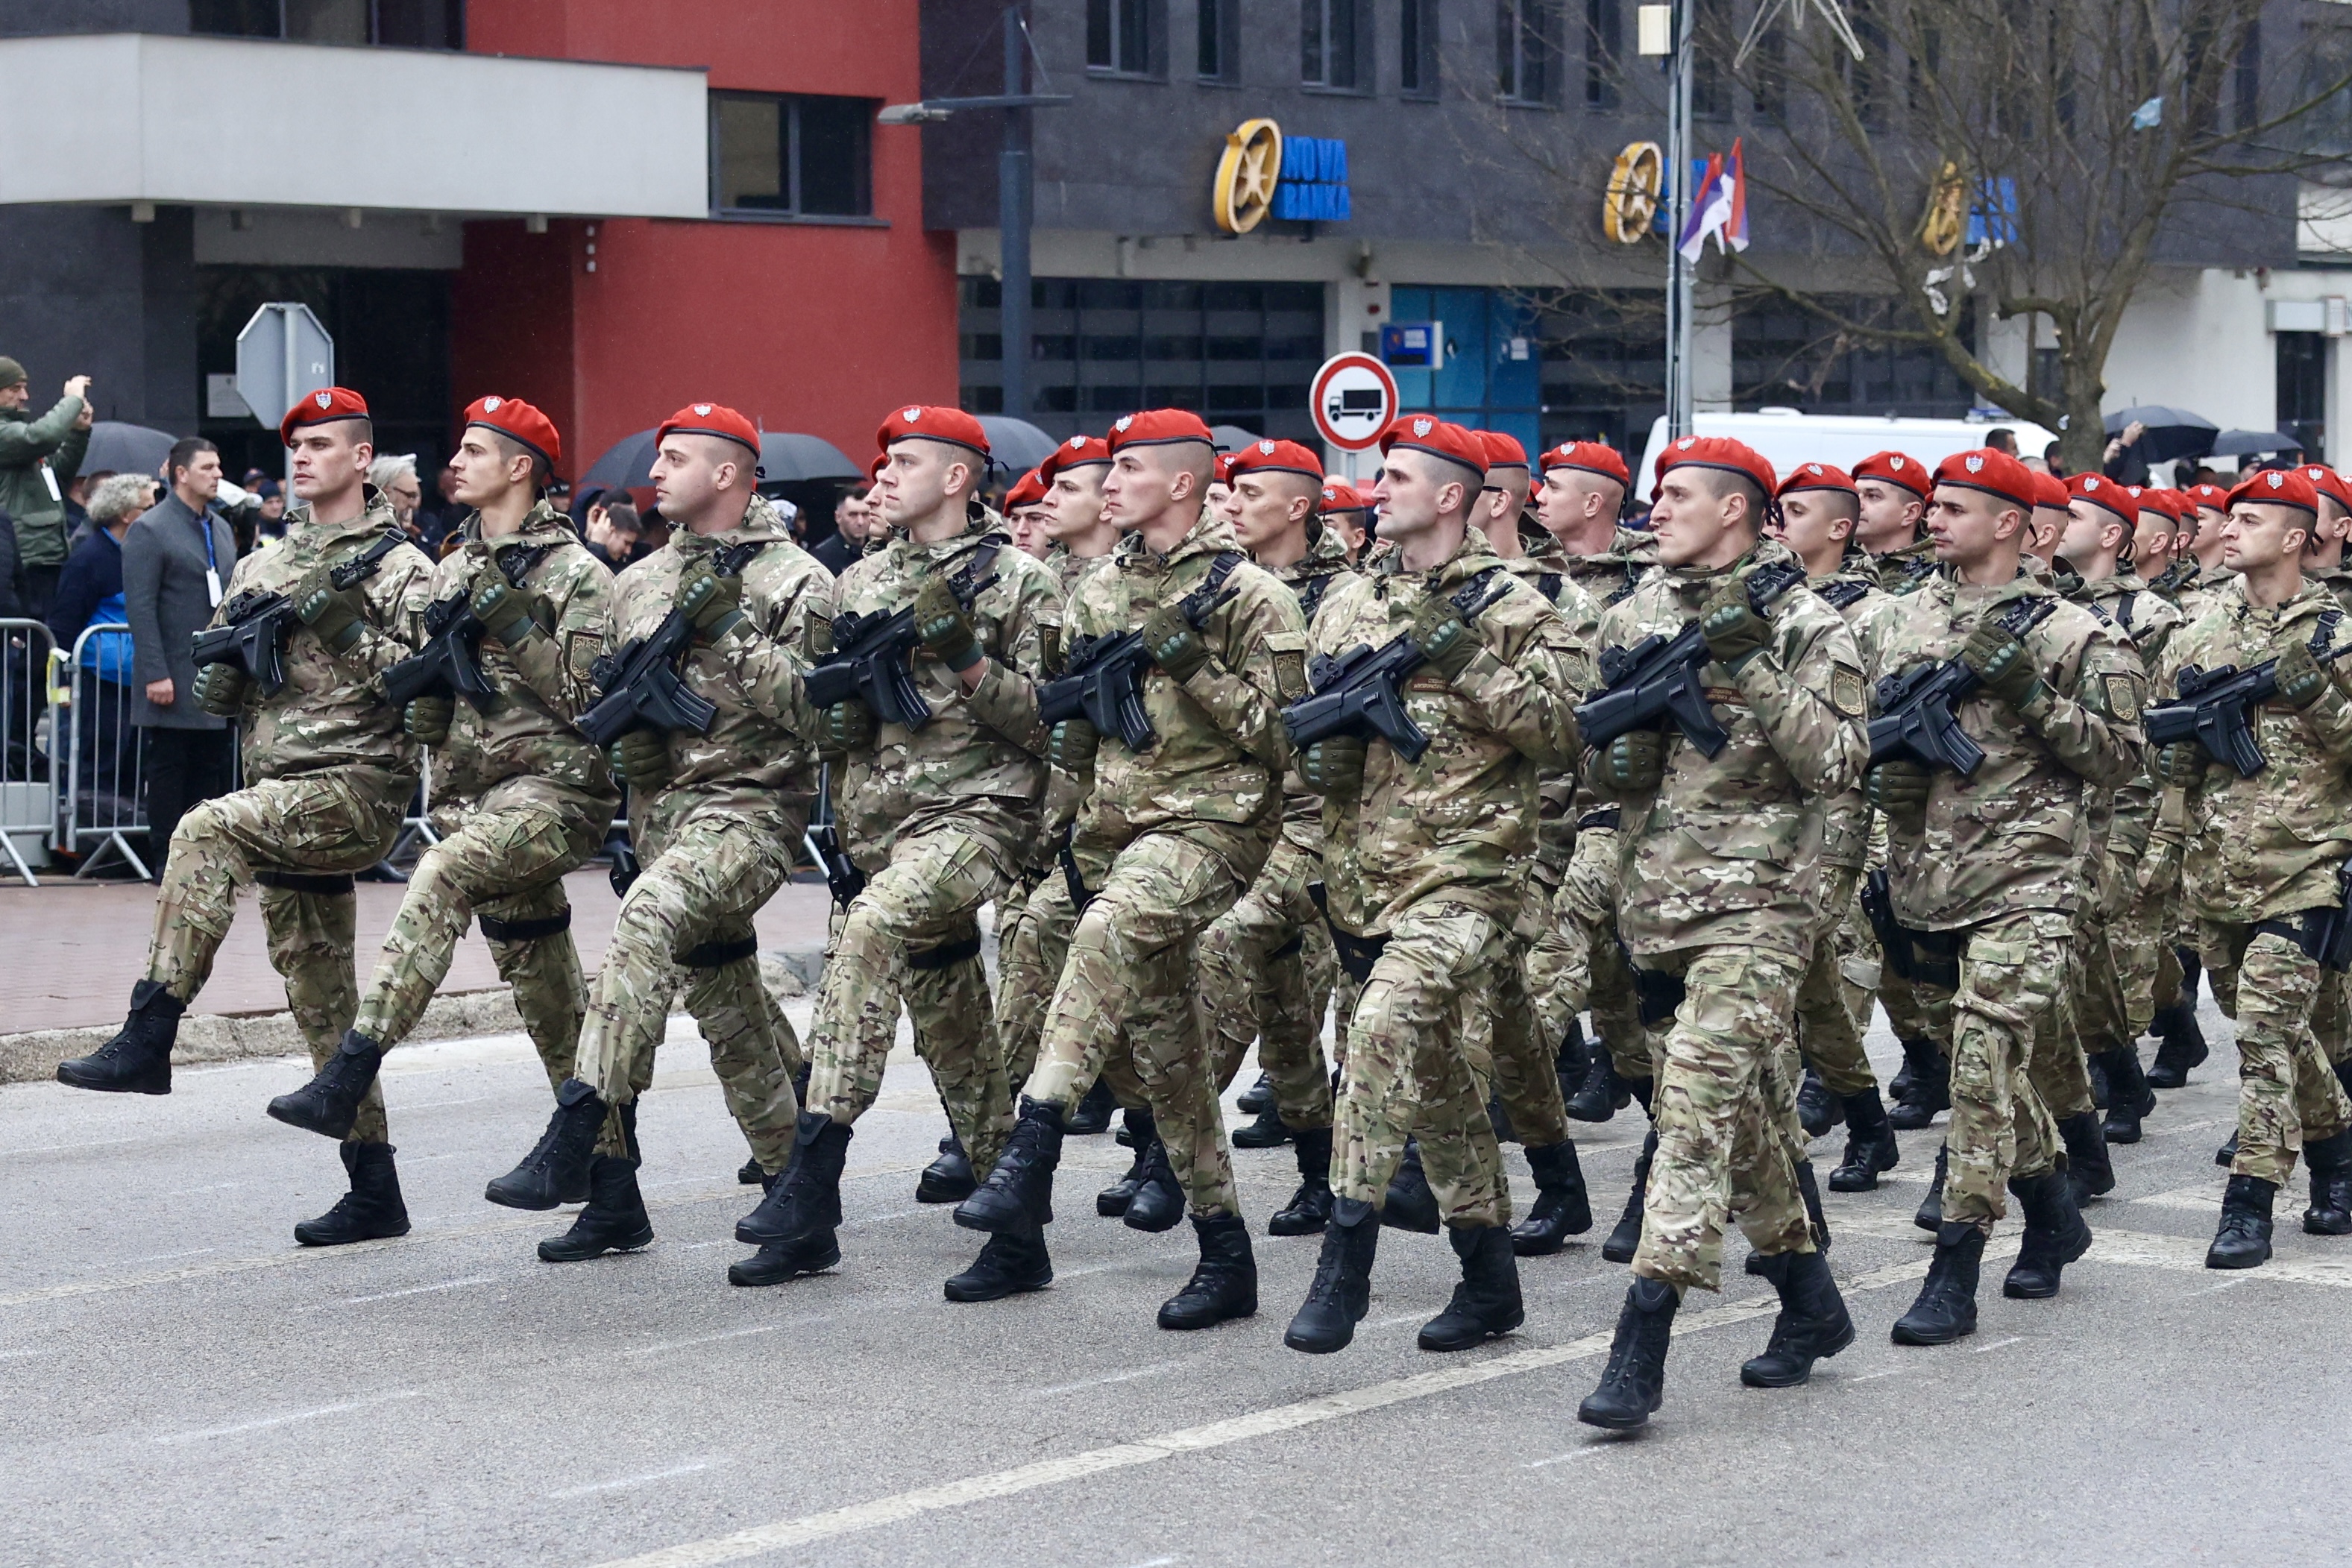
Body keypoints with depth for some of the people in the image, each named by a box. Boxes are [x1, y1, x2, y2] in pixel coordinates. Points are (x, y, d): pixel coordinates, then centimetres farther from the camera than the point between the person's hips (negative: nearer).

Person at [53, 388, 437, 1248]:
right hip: (281, 804, 7)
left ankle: (147, 1039, -32)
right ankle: (374, 1192, 12)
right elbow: (214, 696, 19)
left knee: (205, 832, -31)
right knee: (322, 1004, 6)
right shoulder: (261, 568, 18)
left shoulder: (397, 567, -1)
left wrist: (348, 629, -17)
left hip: (358, 788, -7)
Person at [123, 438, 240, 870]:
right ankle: (167, 861, 6)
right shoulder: (149, 530, -8)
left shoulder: (222, 528, 16)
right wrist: (155, 674, -19)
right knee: (168, 770, 0)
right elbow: (140, 608, -13)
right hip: (174, 680, -7)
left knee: (213, 768, 7)